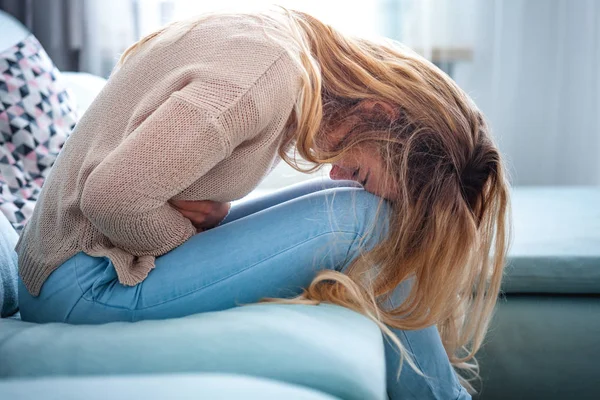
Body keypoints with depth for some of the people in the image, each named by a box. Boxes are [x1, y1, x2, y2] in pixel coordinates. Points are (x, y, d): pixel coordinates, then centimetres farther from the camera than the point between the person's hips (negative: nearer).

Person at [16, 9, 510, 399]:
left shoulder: (281, 39, 3)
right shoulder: (270, 72, -26)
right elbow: (112, 195, -28)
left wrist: (210, 215, -8)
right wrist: (201, 245, -11)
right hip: (87, 287, -9)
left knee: (362, 205, 6)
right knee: (366, 215, -15)